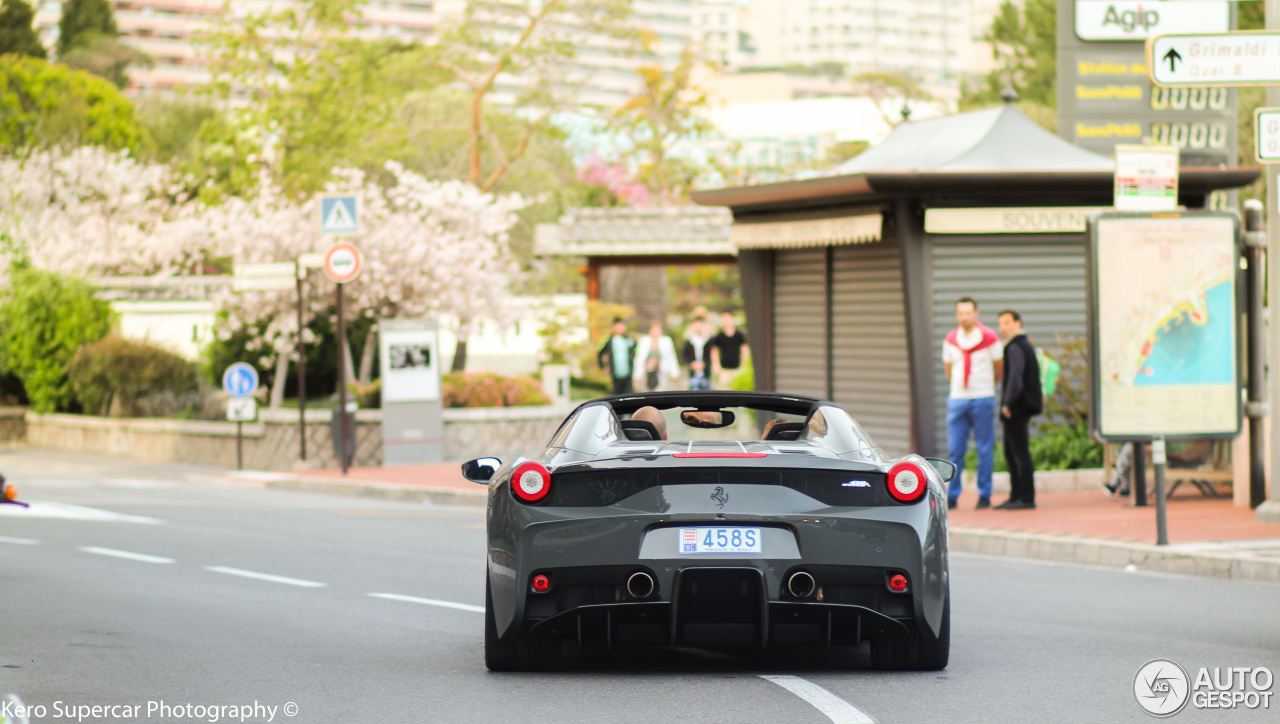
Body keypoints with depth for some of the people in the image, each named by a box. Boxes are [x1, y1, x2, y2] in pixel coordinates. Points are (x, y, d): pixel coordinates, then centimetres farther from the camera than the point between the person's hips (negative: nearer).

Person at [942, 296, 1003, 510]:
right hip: (957, 399, 2)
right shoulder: (951, 339, 6)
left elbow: (999, 369, 10)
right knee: (954, 449, -1)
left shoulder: (990, 338, -3)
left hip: (983, 399, -2)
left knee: (985, 450, 1)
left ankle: (984, 496, 7)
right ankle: (951, 496, 4)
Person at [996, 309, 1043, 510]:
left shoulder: (1016, 347, -14)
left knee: (1020, 453, -8)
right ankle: (1016, 496, 18)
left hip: (1016, 408, -11)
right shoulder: (1025, 345, 19)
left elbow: (1015, 377, -25)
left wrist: (1008, 403, -19)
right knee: (1011, 453, 14)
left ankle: (1027, 498, -7)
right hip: (1022, 408, 11)